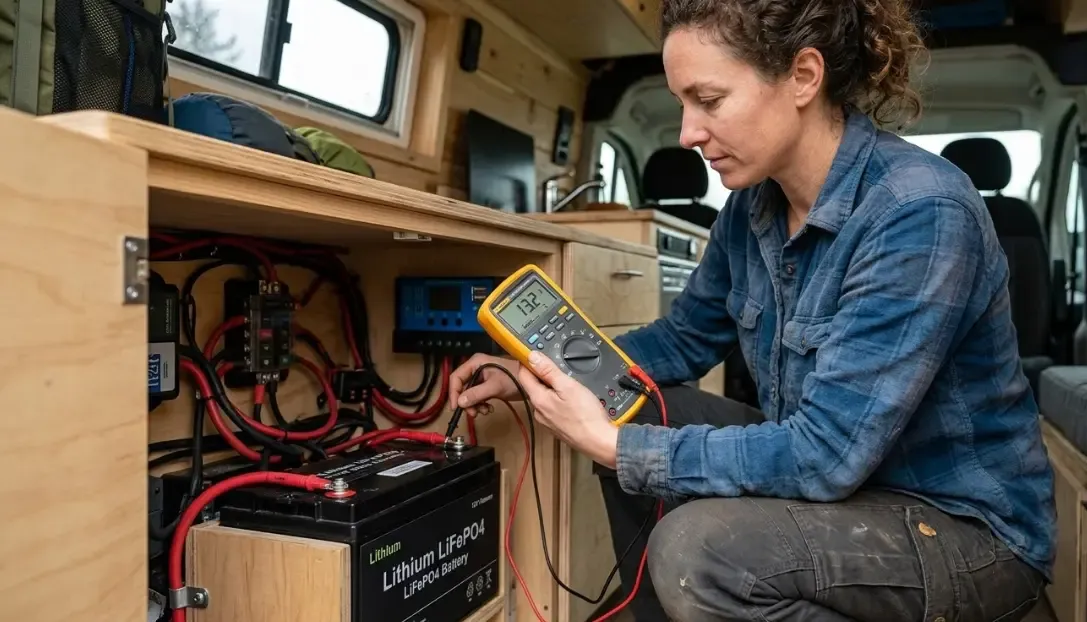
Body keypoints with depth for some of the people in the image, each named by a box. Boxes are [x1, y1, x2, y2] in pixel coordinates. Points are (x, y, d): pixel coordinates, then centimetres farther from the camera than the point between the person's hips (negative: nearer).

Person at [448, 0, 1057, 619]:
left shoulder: (919, 213, -26)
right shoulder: (753, 202, -3)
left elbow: (826, 455, -29)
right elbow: (683, 339, 9)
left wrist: (615, 448, -25)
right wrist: (537, 375, -2)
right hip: (831, 469, 7)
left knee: (695, 550, -28)